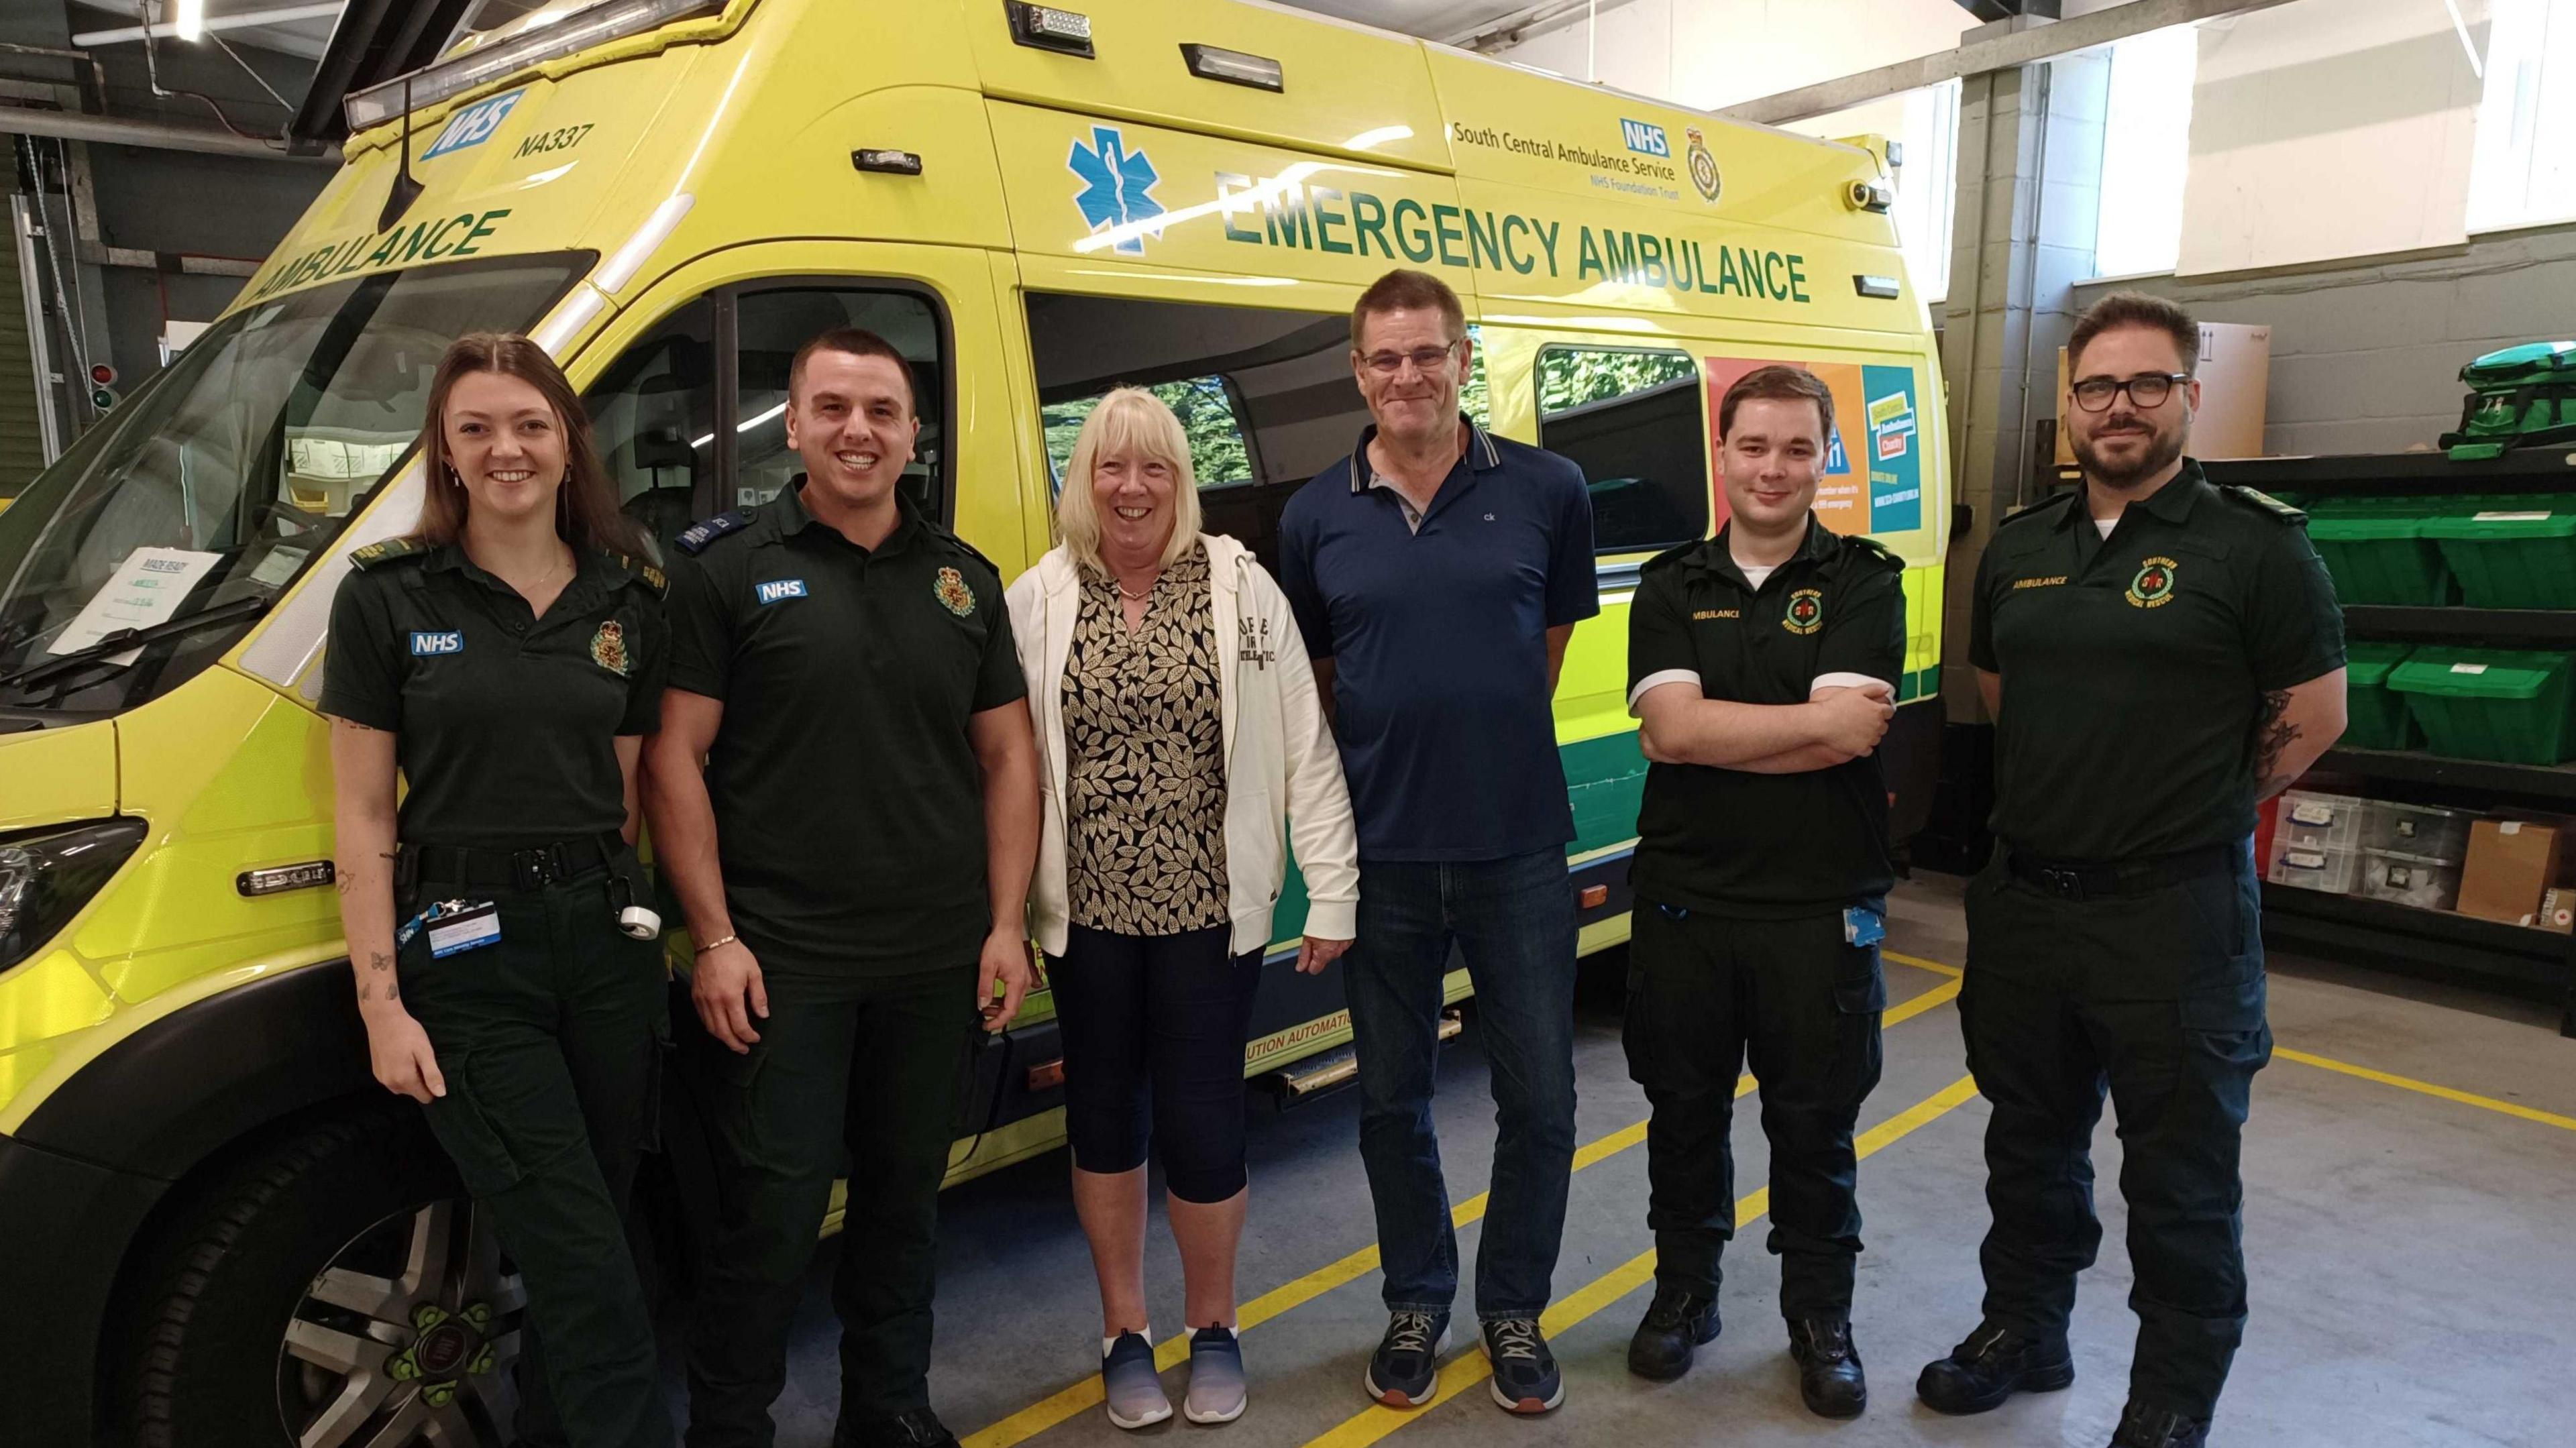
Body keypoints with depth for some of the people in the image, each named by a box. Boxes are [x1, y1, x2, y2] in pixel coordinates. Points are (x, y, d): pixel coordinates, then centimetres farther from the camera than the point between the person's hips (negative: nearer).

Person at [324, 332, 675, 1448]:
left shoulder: (628, 598, 6)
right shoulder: (388, 597, -3)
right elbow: (362, 819, -3)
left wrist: (625, 911, 6)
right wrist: (381, 1002, -7)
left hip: (606, 937, 4)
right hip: (465, 952, -3)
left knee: (574, 1255, 14)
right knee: (590, 1272, -4)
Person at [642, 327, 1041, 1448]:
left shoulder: (964, 578, 9)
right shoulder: (723, 566, -3)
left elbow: (1006, 756, 10)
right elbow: (674, 757, -5)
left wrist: (1007, 924, 3)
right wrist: (715, 938, -11)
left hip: (938, 963, 4)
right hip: (780, 964, -4)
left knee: (906, 1196, 17)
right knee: (772, 1217, 2)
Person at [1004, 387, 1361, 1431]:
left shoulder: (1241, 589, -2)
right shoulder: (1038, 602, 1)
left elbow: (1304, 752, -2)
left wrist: (1333, 894, -5)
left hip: (1209, 909, -1)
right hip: (1087, 910, 2)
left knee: (1202, 1123, 3)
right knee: (1104, 1114, 13)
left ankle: (1213, 1328, 28)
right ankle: (1125, 1333, 32)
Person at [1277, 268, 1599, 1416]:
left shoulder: (1547, 491, -2)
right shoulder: (1315, 517, 1)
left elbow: (1552, 643, 9)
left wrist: (1487, 731, 7)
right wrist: (1390, 761, 5)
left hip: (1518, 847, 0)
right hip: (1381, 854, 1)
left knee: (1540, 1099, 8)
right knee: (1391, 1099, 13)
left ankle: (1515, 1308, 30)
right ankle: (1417, 1302, 34)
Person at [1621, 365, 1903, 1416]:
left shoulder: (1864, 583, -2)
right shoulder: (1671, 588, 4)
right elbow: (1671, 728, -13)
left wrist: (1708, 734, -14)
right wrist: (1817, 721, -14)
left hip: (1821, 907, -2)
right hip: (1684, 902, 2)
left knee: (1816, 1125, 12)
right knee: (1683, 1112, 15)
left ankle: (1821, 1319, 32)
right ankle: (1683, 1291, 36)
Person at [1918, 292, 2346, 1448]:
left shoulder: (2256, 545, -8)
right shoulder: (2018, 548, 7)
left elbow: (2312, 716, -4)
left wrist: (2190, 812, 4)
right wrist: (2090, 786, 11)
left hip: (2176, 914, -5)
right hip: (2024, 899, 5)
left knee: (2181, 1182, 7)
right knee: (2030, 1145, 20)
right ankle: (2024, 1333, 39)